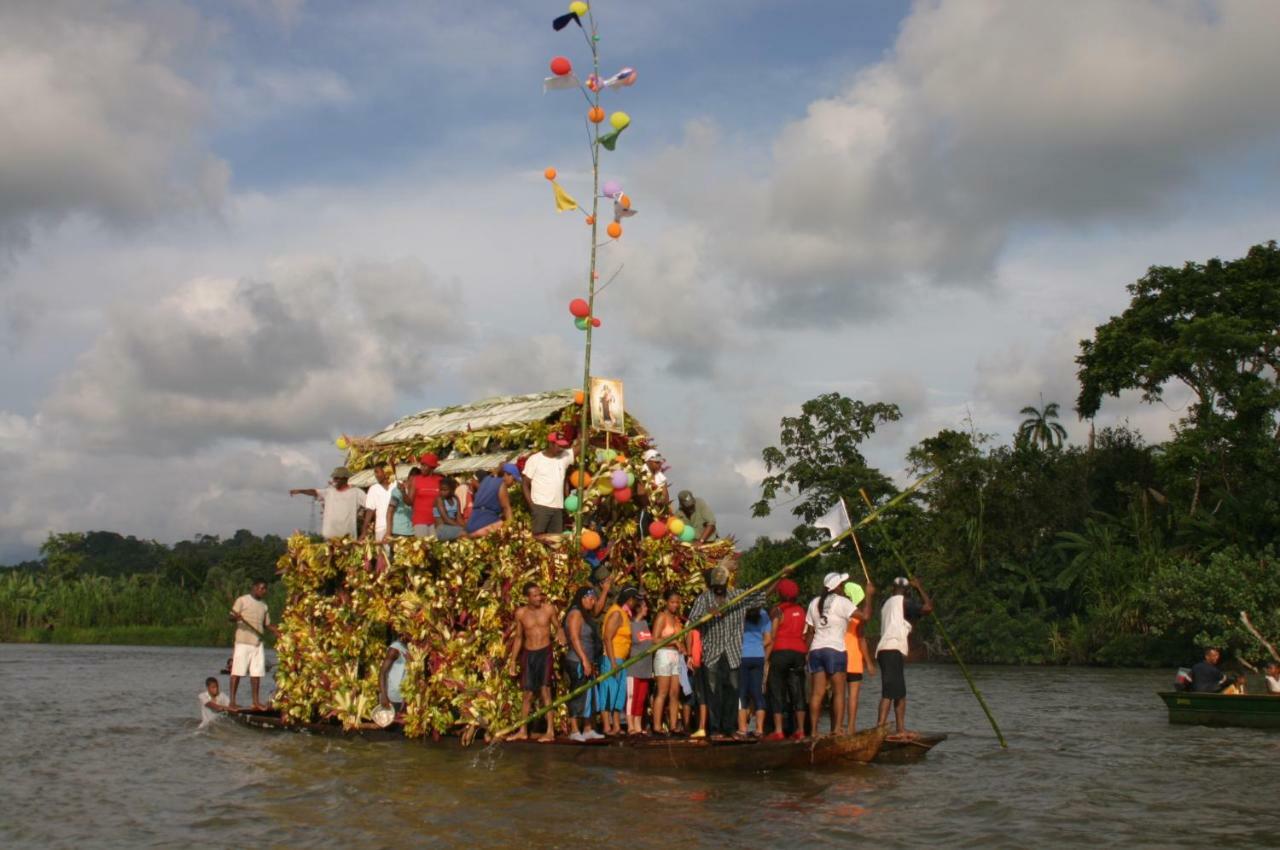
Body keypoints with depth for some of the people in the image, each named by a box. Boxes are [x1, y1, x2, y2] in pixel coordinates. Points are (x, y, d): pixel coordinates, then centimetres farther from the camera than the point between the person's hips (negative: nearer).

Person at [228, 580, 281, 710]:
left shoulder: (263, 605, 18)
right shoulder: (242, 600, 0)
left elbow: (267, 624, 22)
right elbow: (230, 617, -5)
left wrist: (278, 632, 7)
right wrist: (236, 617, -27)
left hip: (258, 643, 6)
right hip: (243, 642, -6)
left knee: (256, 673, 5)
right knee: (237, 671, -5)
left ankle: (256, 701, 9)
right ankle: (232, 701, -3)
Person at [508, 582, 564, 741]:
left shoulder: (549, 609, -6)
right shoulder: (520, 613, -1)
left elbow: (558, 626, 5)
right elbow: (518, 637, 9)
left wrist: (560, 633, -20)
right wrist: (513, 660, 9)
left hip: (545, 652, -2)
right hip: (528, 654, 3)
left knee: (545, 690, -10)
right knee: (527, 693, 8)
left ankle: (550, 731, -8)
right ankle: (523, 731, 20)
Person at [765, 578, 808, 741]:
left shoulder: (778, 610, -3)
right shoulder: (801, 611, 12)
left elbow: (772, 636, -8)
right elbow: (807, 636, 11)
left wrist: (766, 658, -7)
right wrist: (805, 654, 17)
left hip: (781, 651, -5)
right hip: (799, 652, 5)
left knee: (777, 691, -1)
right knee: (797, 691, 8)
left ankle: (778, 730, -6)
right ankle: (800, 729, 7)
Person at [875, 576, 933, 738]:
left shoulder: (886, 603, 23)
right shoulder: (903, 601, -2)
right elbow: (928, 607, -12)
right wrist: (919, 587, 1)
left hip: (884, 650, 9)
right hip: (893, 650, -9)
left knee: (900, 693, 15)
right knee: (889, 692, -16)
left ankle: (900, 729, 17)